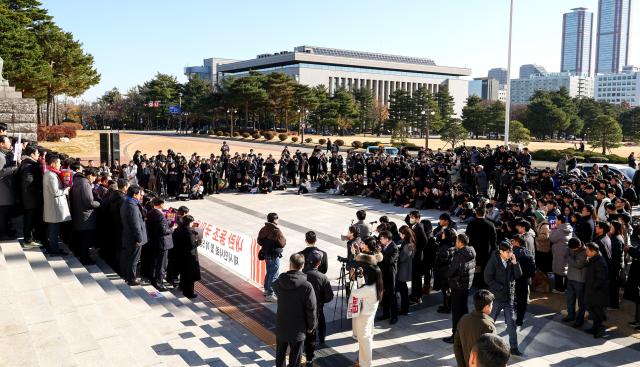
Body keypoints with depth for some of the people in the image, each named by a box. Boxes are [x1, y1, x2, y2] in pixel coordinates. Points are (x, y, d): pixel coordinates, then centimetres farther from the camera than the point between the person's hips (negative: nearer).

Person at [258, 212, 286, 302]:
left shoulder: (263, 229, 1)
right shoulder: (276, 231, -22)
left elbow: (259, 242, 7)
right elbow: (282, 244, -18)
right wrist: (284, 238, 0)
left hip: (266, 255, 8)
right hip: (274, 256, -8)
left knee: (268, 273, 23)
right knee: (273, 275, 1)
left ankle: (266, 290, 37)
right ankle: (269, 295, 4)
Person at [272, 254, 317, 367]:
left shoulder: (279, 282, -11)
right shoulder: (306, 286, -21)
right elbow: (311, 308, -16)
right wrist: (311, 326, -1)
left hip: (281, 325, 3)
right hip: (297, 328, -3)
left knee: (280, 354, 23)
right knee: (295, 358, 11)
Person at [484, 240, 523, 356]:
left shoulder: (511, 261, 1)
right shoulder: (493, 261, -12)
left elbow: (518, 275, -2)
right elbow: (488, 278, -15)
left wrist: (514, 263, -14)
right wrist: (501, 288, -16)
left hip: (509, 297, 4)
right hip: (496, 297, -4)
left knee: (511, 323, 7)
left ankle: (513, 347, 15)